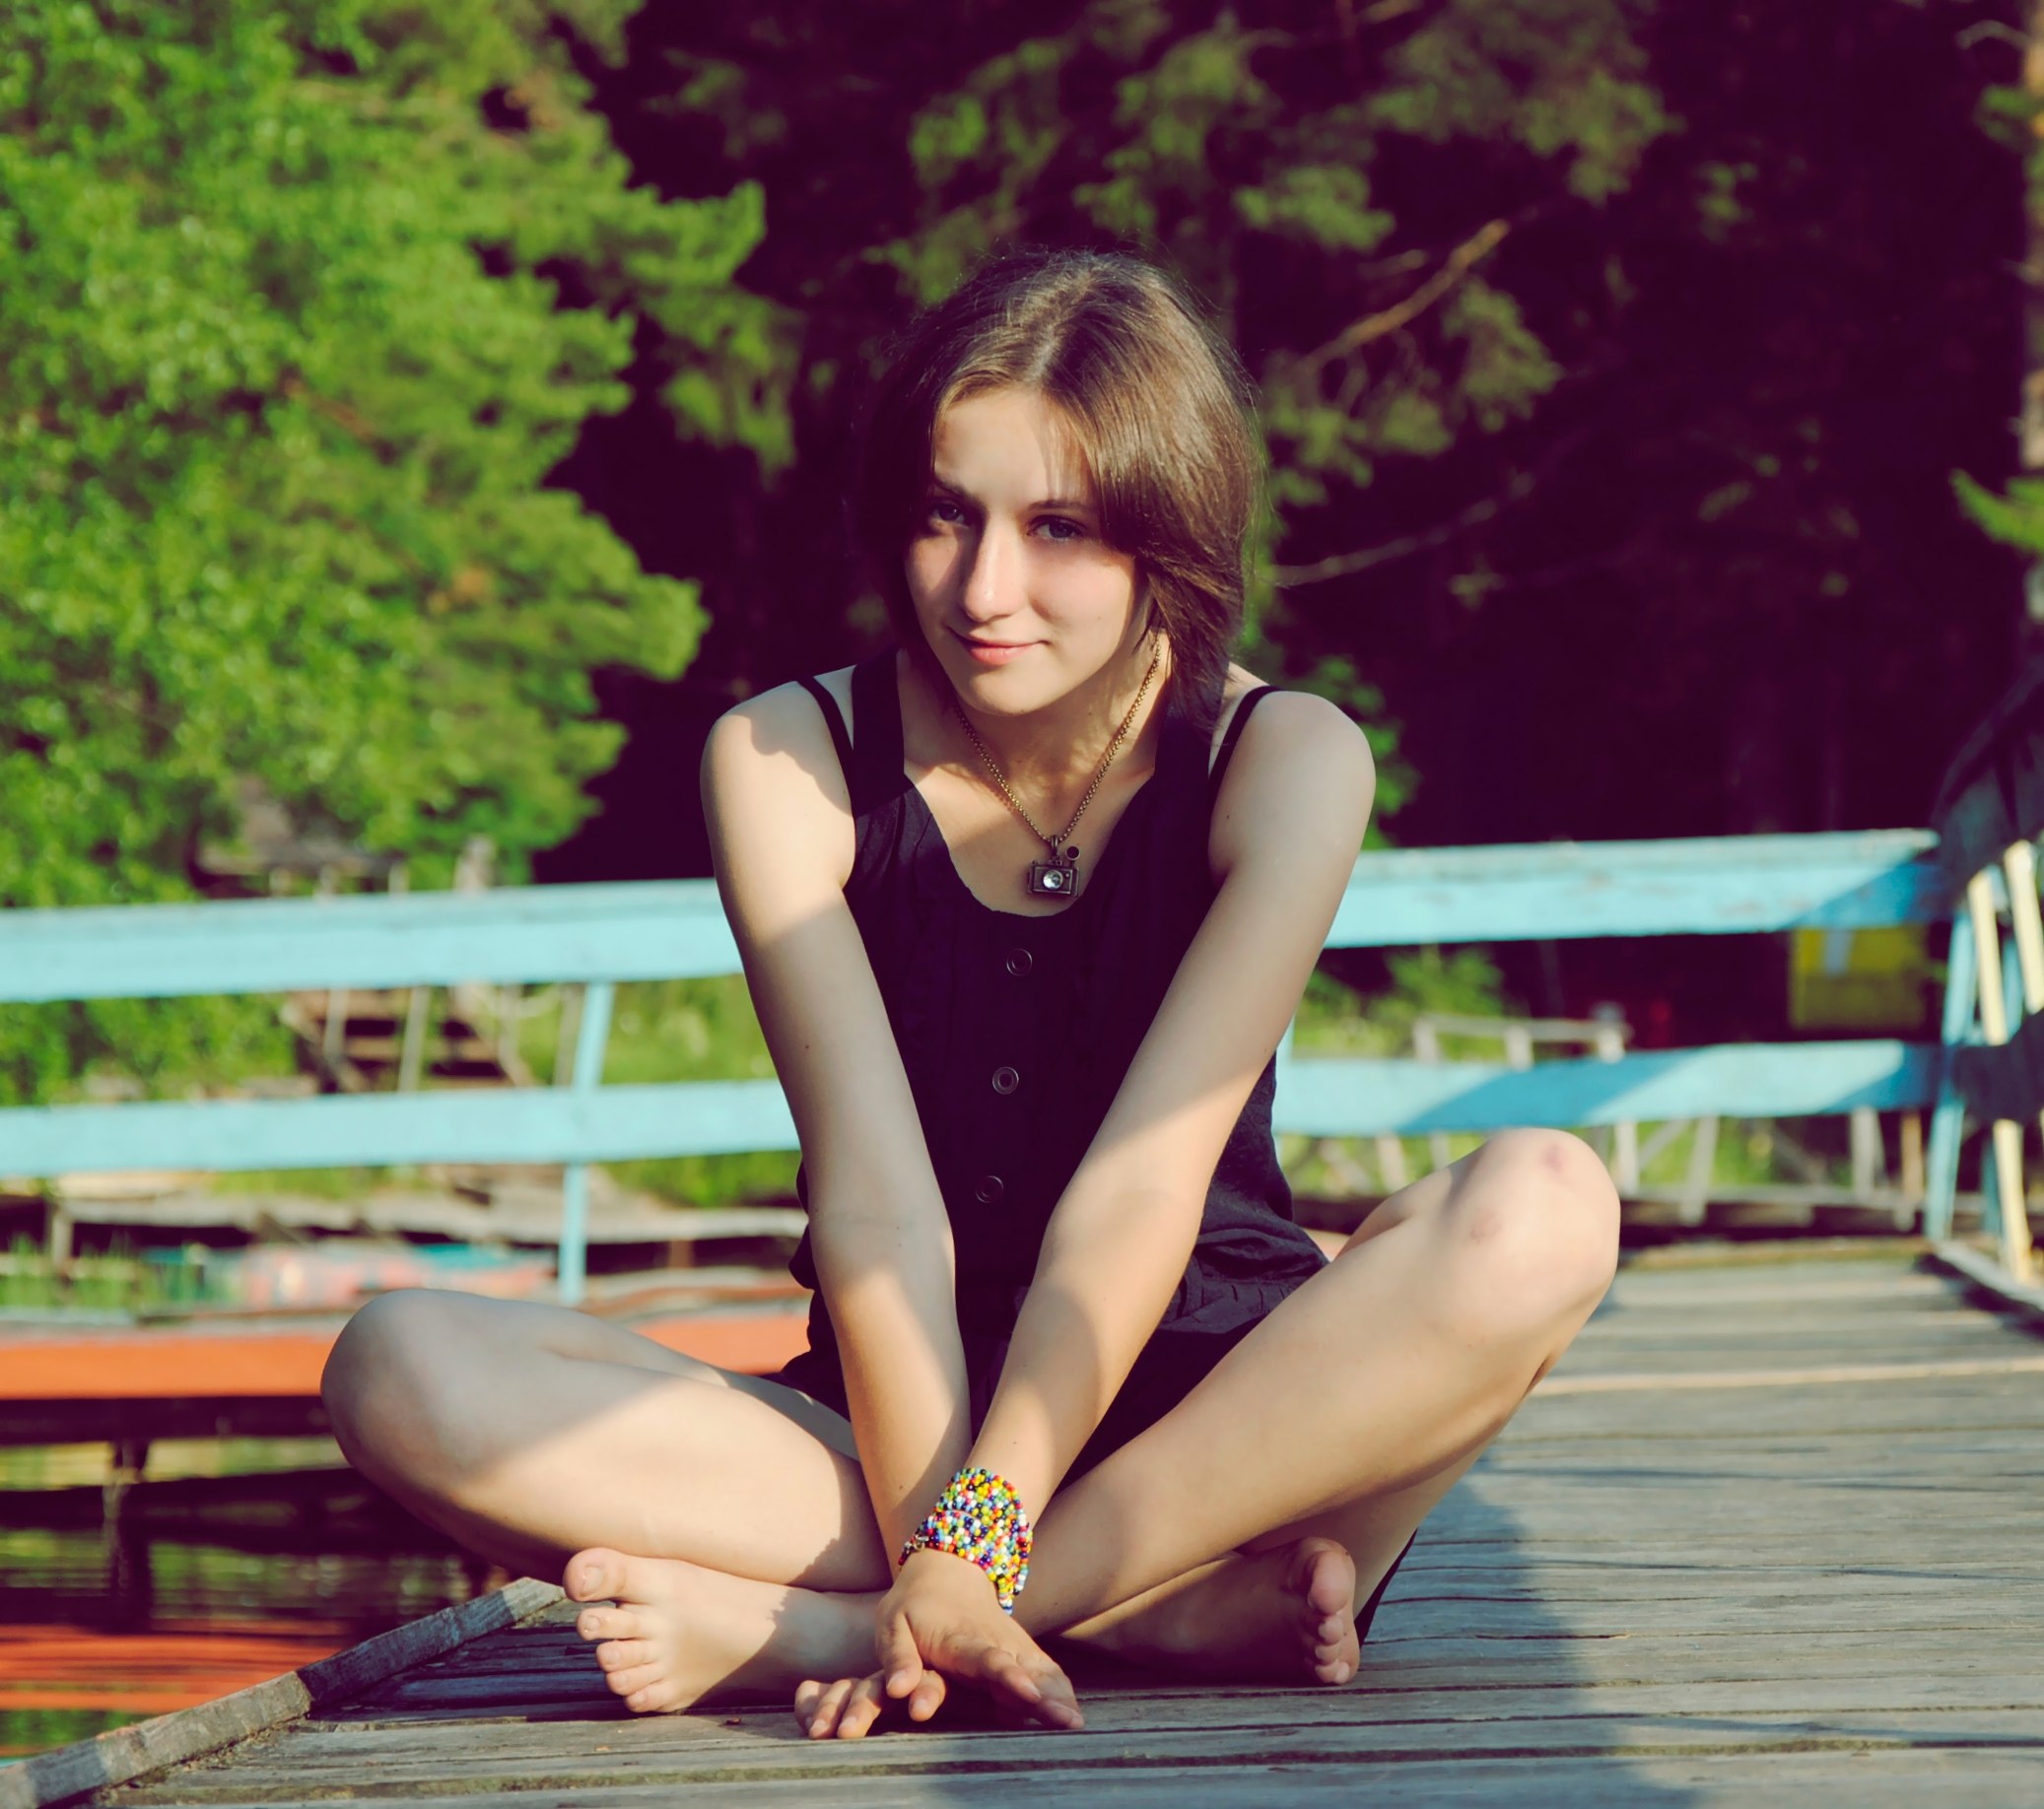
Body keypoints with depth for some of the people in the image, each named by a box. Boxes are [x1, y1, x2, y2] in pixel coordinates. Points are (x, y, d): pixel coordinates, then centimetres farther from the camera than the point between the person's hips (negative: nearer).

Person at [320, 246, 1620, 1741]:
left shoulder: (1283, 762, -6)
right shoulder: (788, 759, -4)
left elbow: (1145, 1183, -17)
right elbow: (877, 1202, -14)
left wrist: (969, 1550, -27)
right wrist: (936, 1551, -27)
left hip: (1220, 1417, 0)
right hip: (897, 1424, 1)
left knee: (1540, 1215, -32)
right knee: (401, 1368, -23)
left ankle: (792, 1621, -29)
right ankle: (1188, 1606, -29)